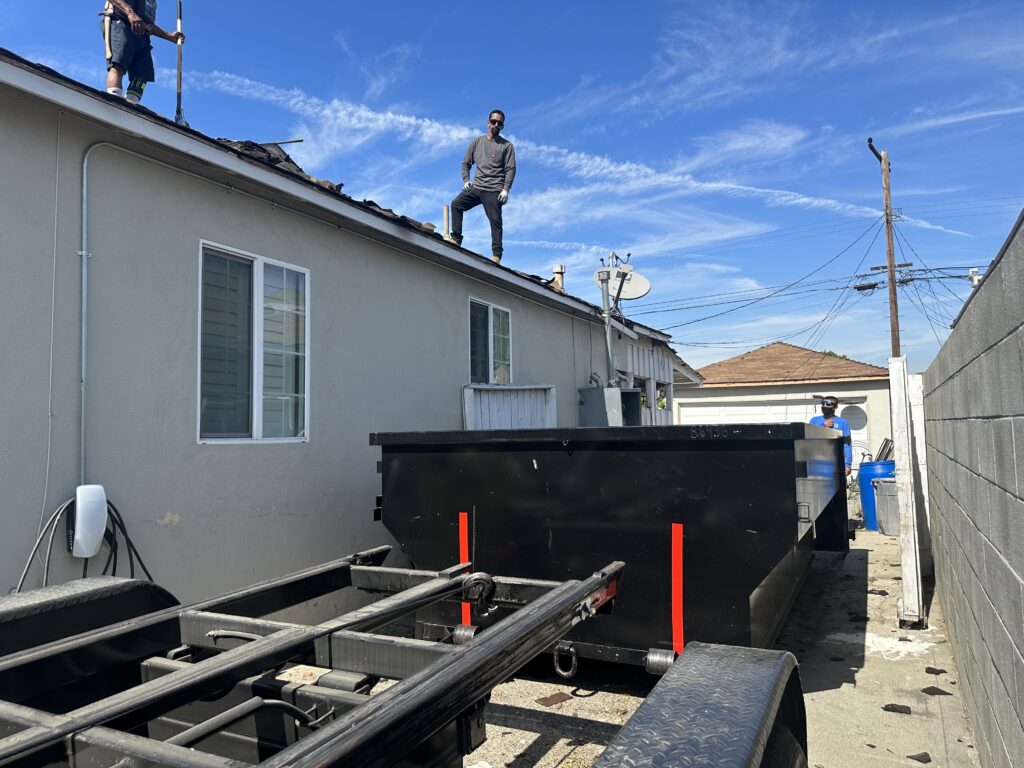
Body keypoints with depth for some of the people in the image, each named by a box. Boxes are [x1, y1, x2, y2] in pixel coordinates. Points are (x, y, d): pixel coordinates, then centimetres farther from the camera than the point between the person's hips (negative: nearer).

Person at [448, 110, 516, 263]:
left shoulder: (507, 146, 6)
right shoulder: (477, 141, 17)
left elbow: (510, 169, -2)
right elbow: (466, 162, 20)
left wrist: (506, 189, -13)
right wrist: (466, 180, 4)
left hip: (494, 191, -4)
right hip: (476, 187, 4)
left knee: (495, 222, -8)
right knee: (456, 204, -14)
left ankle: (496, 255, -5)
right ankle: (456, 238, -11)